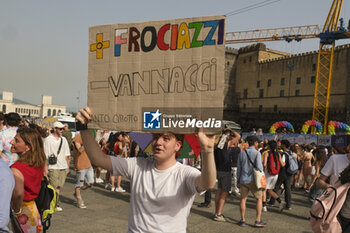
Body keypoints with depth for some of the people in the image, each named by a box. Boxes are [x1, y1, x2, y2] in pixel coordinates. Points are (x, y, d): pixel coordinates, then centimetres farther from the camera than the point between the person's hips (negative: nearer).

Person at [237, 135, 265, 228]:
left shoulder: (242, 153, 4)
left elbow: (239, 167, 8)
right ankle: (258, 221, 6)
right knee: (259, 199, 9)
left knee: (243, 199, 12)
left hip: (243, 179, 4)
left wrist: (238, 179, 17)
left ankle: (243, 220, 13)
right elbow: (259, 167, -15)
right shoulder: (257, 153, -10)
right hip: (253, 179, -4)